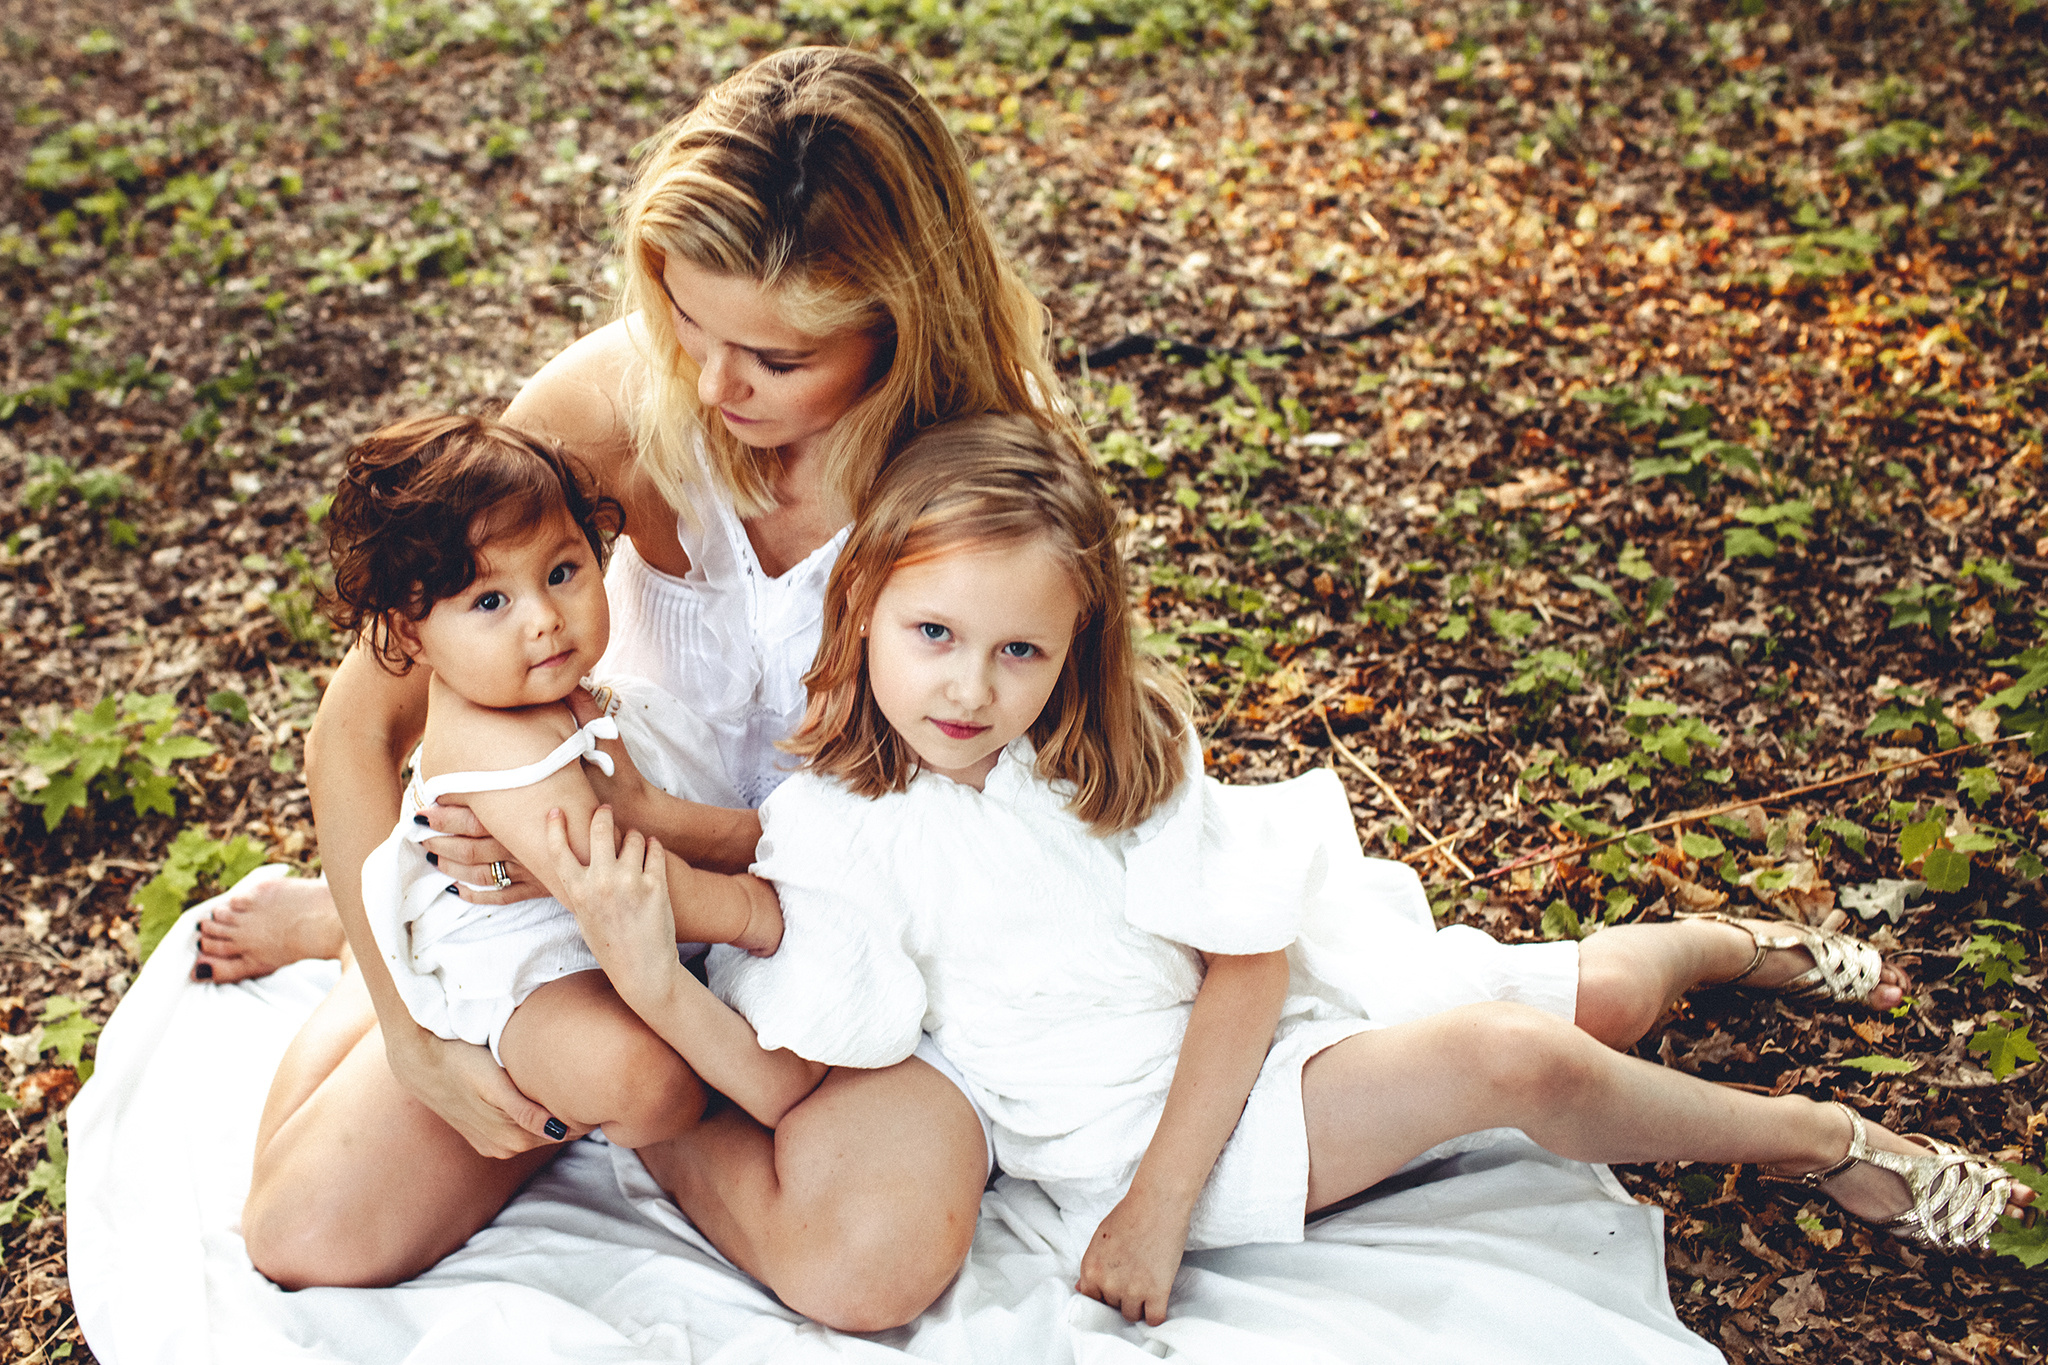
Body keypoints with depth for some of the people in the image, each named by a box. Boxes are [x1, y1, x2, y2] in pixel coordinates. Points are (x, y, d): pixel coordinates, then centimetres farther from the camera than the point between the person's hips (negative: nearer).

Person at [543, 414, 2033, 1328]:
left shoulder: (1122, 748, -11)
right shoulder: (829, 834, -18)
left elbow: (1243, 962, -11)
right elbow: (784, 1082, -21)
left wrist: (1159, 1205, -17)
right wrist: (647, 974, -40)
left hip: (1262, 1018, 4)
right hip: (1128, 1113, -4)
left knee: (1571, 996, 8)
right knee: (1510, 1061, -20)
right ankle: (1819, 1139, 4)